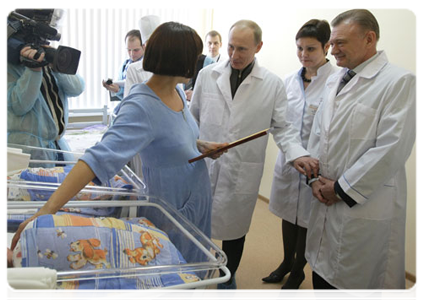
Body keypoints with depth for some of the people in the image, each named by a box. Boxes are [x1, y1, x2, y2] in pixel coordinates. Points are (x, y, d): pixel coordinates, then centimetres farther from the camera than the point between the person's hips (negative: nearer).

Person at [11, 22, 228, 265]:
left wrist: (201, 145, -2)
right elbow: (100, 157, -41)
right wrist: (47, 210, -48)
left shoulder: (177, 91, -2)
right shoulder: (141, 107, -30)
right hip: (174, 208, -8)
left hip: (198, 198, 8)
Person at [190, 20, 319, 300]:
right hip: (203, 165, 1)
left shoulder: (273, 84, -3)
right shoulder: (207, 75, 0)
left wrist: (297, 153, -17)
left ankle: (229, 275, 39)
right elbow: (194, 116, 9)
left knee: (234, 226, 14)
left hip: (242, 171, -1)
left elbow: (282, 127, 0)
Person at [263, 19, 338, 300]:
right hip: (287, 160, 6)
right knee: (288, 214, 22)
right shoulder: (289, 80, 4)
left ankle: (297, 272, 36)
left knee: (305, 221, 13)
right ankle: (287, 262, 45)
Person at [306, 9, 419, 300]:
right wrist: (315, 177, 2)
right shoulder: (334, 81, 12)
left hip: (364, 208, -6)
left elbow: (391, 149, -19)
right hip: (326, 201, 7)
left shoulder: (401, 82, -12)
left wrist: (342, 189, -14)